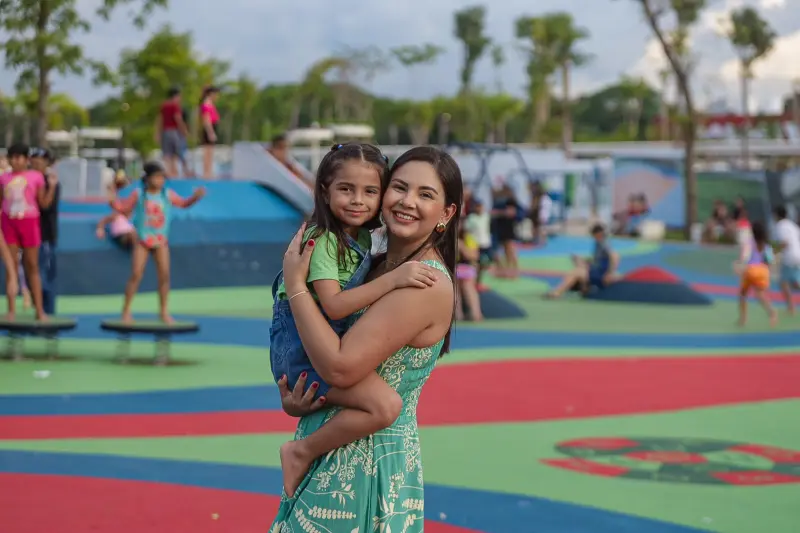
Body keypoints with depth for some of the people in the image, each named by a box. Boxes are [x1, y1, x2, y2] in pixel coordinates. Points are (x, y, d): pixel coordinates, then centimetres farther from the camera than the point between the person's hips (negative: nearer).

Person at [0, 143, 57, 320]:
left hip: (29, 222, -2)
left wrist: (52, 186, -11)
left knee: (32, 267, 3)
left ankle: (39, 310, 6)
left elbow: (44, 203, 0)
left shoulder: (36, 176, 0)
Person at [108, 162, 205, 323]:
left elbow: (184, 203, 13)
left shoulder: (168, 194, 0)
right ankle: (126, 310, 3)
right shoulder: (138, 194, -3)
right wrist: (113, 201, -12)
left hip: (161, 241, 2)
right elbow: (125, 209, 5)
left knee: (164, 275, -3)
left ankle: (163, 311, 10)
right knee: (136, 275, -7)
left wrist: (195, 197, -3)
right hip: (142, 240, -2)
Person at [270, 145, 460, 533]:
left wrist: (295, 283, -17)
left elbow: (341, 367, -26)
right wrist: (291, 397, -5)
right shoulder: (381, 266, 6)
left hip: (367, 465, -8)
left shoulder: (426, 283, -20)